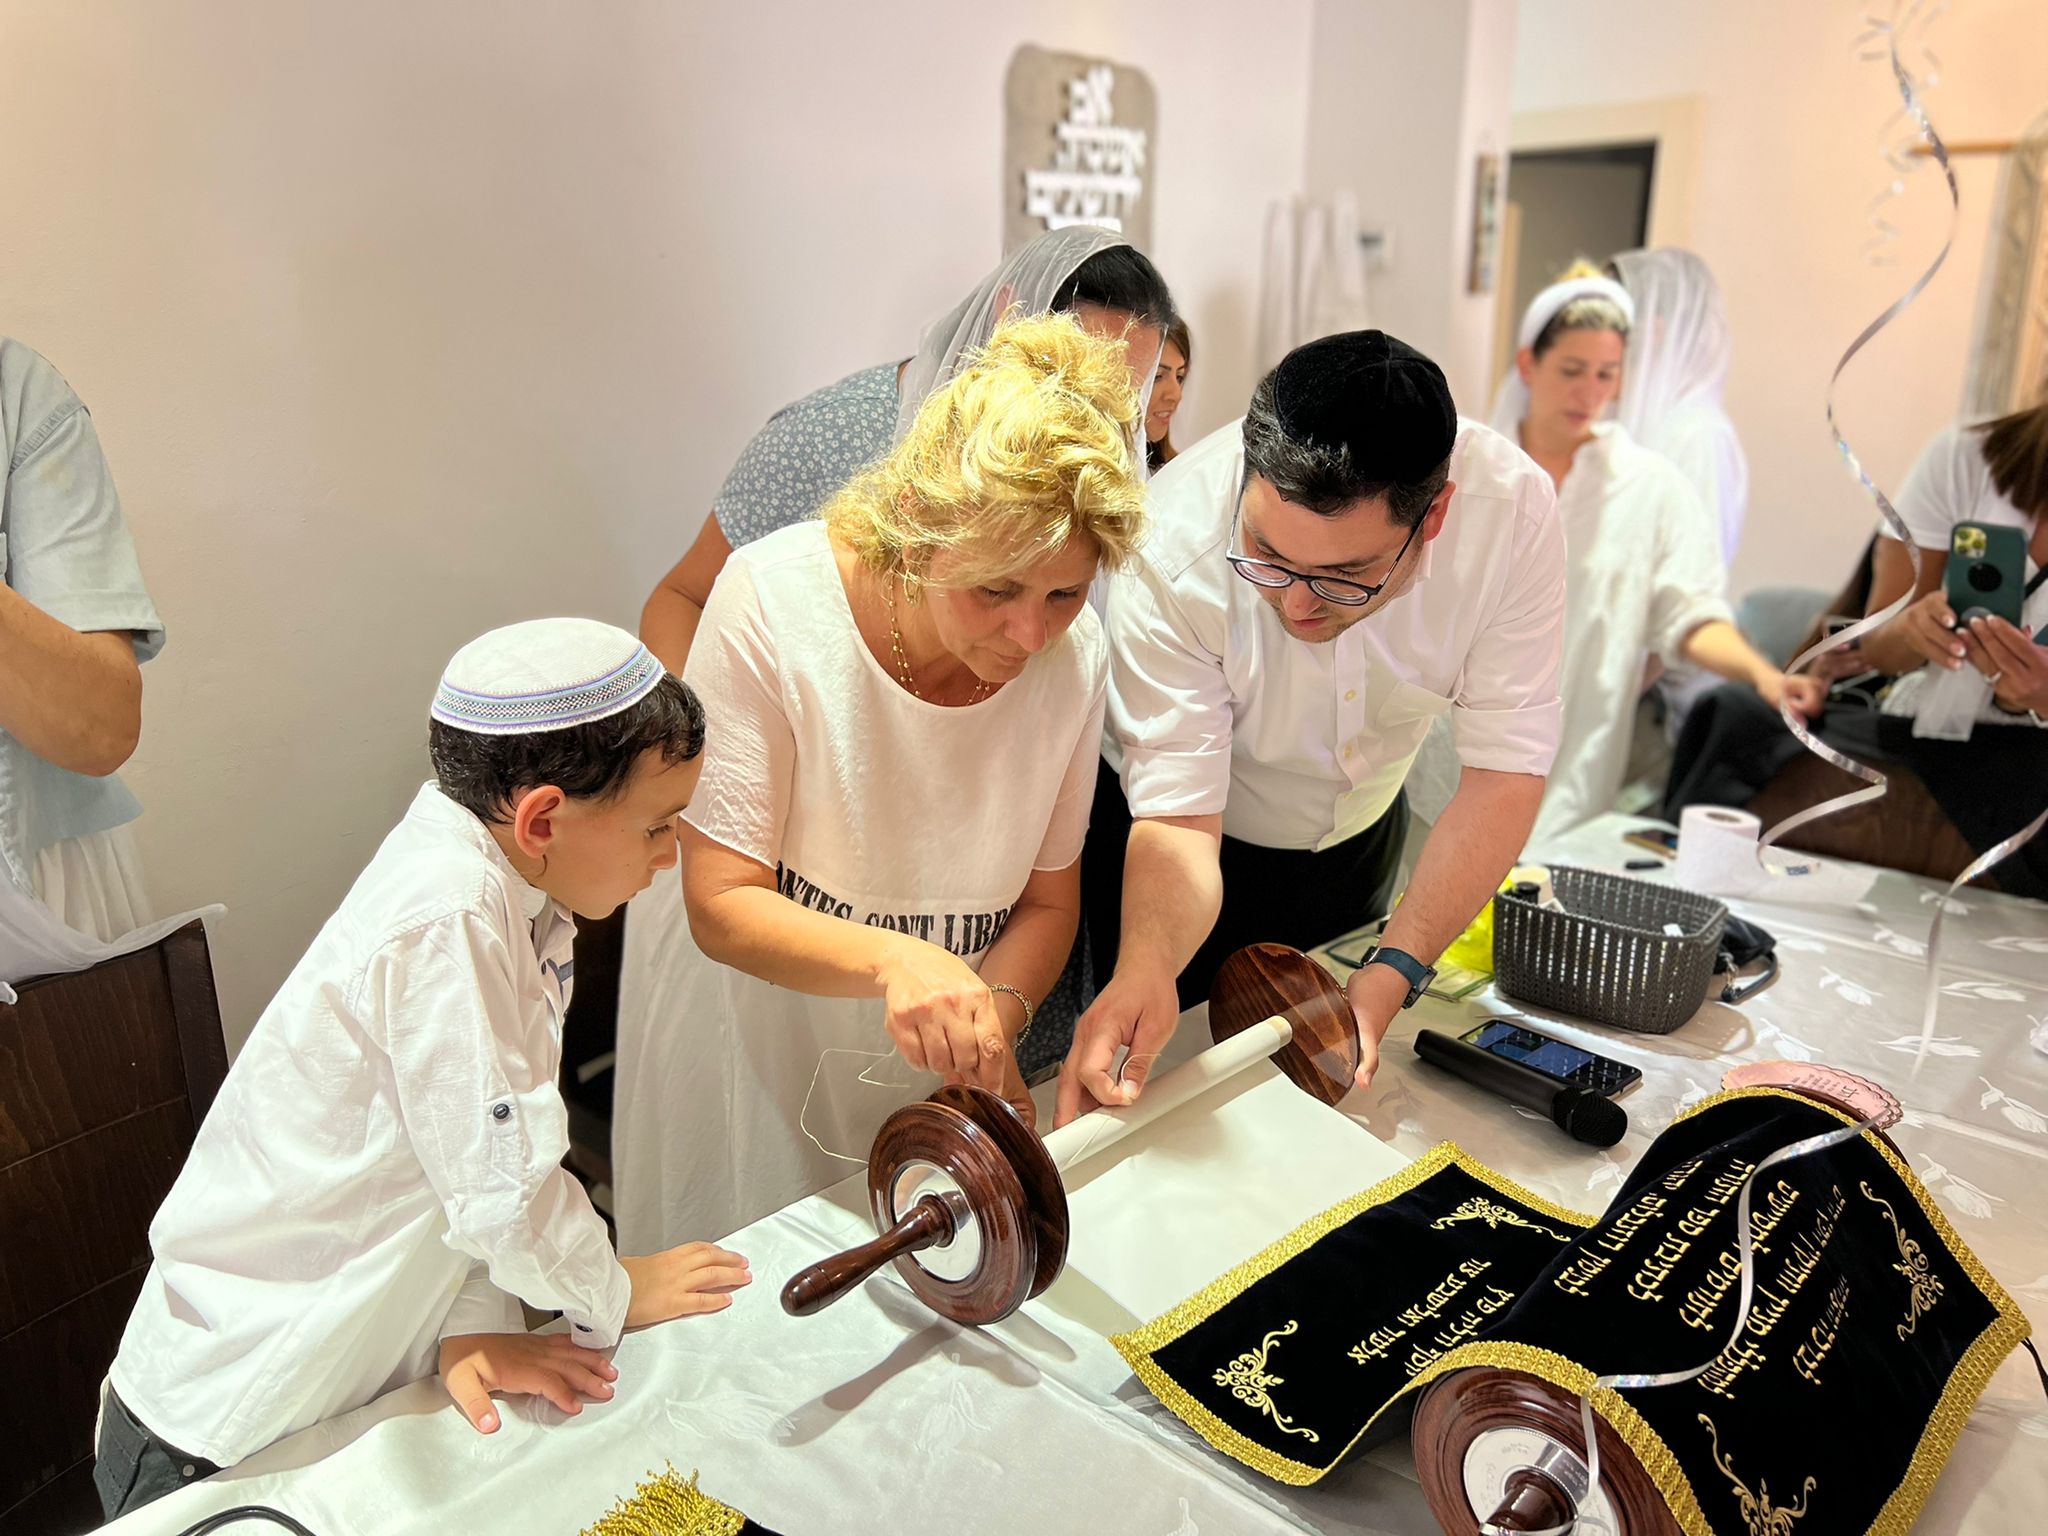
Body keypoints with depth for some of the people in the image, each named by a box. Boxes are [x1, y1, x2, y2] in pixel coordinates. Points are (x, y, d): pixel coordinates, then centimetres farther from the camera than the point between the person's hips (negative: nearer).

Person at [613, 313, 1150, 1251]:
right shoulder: (773, 602, -26)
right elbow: (722, 906, -23)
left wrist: (994, 1024, -23)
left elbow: (1047, 899, -4)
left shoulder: (1075, 654, -16)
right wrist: (891, 958, -40)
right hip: (748, 1024, -2)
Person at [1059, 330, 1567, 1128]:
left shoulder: (1511, 510, -30)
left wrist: (1392, 976, -34)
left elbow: (1505, 769, -24)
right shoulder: (1176, 547, -36)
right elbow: (1177, 819, -32)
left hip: (1360, 829, 3)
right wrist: (1144, 966, -53)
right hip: (1212, 844, -2)